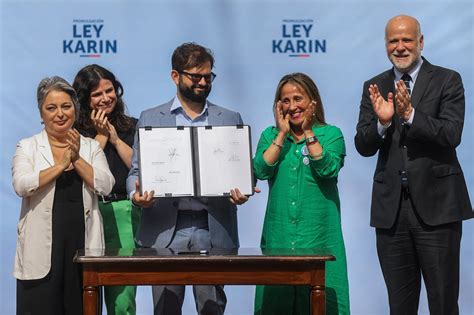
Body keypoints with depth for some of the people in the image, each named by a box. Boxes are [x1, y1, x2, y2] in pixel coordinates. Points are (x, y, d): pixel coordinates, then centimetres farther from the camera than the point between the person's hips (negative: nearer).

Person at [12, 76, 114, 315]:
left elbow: (105, 186, -1)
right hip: (42, 248, -2)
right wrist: (61, 164, -11)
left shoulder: (91, 147, 12)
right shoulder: (27, 147, 6)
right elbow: (21, 185, -11)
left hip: (82, 242, 2)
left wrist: (77, 159, -8)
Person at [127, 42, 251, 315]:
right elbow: (136, 171, 9)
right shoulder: (150, 119, 11)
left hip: (213, 230, 0)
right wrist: (137, 194, -13)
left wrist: (240, 193, -11)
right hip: (165, 229, 0)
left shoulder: (230, 119, 13)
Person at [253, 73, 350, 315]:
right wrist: (283, 134, -5)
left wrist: (308, 133, -8)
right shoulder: (270, 135, 11)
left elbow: (328, 168, -14)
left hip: (319, 235, -2)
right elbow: (261, 170, -6)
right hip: (279, 235, 2)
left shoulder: (331, 134, 5)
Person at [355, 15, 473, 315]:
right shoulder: (375, 87, 10)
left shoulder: (447, 81, 0)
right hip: (391, 208, 4)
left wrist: (410, 115, -26)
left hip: (436, 205, -3)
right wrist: (382, 121, -17)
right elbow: (363, 146, 3)